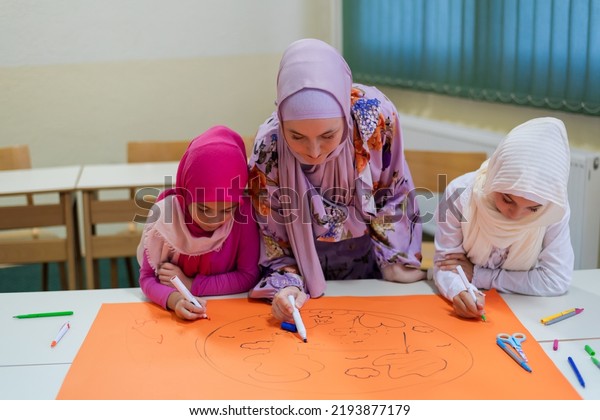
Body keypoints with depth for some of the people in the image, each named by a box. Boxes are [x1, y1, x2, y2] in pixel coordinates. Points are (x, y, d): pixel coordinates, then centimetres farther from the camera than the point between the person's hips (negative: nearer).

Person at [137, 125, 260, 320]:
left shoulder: (243, 210, -17)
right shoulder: (165, 214, -18)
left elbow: (249, 275, -12)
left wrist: (190, 285, -18)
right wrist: (174, 298, -32)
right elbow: (147, 278, -11)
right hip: (177, 317, -1)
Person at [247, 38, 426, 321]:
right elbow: (273, 237, -12)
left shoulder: (375, 114, -27)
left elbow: (394, 195, -9)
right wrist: (288, 284, -28)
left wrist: (397, 267, -5)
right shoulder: (268, 149, -27)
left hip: (369, 261, 1)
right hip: (307, 266, 0)